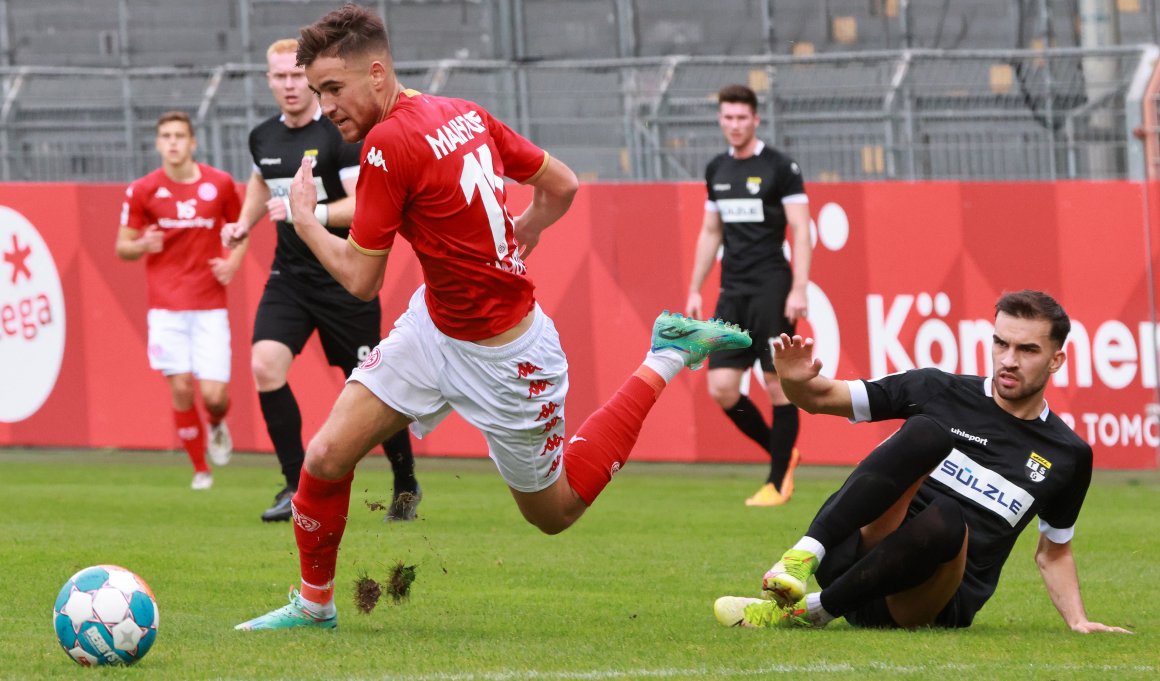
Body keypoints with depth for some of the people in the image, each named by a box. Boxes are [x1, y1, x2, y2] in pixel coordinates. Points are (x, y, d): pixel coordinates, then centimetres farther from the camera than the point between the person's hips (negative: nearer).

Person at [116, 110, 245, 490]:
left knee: (214, 393, -9)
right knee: (181, 388, -6)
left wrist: (233, 261, -3)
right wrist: (143, 245, -16)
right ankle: (200, 469, 11)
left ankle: (217, 425, 29)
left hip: (210, 305, 0)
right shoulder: (142, 191, 0)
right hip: (166, 305, 0)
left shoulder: (220, 184, 2)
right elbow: (122, 247, 7)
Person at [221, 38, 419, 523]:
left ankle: (406, 484, 27)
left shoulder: (339, 134, -14)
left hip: (345, 280, -5)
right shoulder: (264, 137, 7)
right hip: (289, 277, 5)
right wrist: (244, 223, 14)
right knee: (265, 365, -16)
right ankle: (297, 488, -7)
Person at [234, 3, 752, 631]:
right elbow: (561, 186, 6)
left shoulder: (388, 143, -26)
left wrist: (304, 219, -4)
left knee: (553, 511, 15)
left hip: (502, 360, -8)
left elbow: (360, 279, -20)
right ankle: (314, 603, 19)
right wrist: (515, 238, 22)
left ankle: (666, 359, 19)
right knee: (326, 457, -1)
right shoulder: (466, 114, -2)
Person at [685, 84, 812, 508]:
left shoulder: (779, 167, -6)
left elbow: (801, 230, -9)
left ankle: (778, 482, 3)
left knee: (778, 384, -4)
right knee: (721, 387, -1)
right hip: (733, 292, 6)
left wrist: (799, 289, -17)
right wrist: (695, 290, 17)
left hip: (771, 289, -6)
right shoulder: (717, 170, 13)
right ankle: (781, 453, 18)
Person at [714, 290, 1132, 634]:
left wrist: (1078, 622, 10)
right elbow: (822, 398, 7)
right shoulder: (940, 392, 6)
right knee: (926, 433, -26)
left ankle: (805, 613, -23)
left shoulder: (1066, 456, 10)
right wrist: (796, 381, -15)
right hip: (856, 556, 0)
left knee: (944, 521, -38)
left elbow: (1054, 552, 24)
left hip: (931, 609, 0)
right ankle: (802, 558, -35)